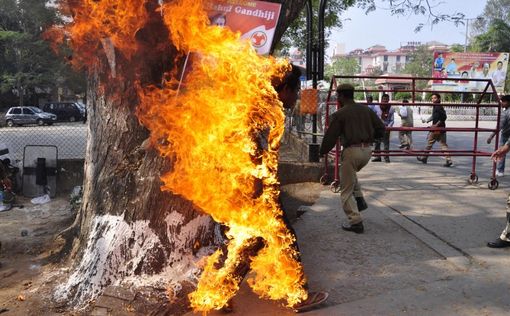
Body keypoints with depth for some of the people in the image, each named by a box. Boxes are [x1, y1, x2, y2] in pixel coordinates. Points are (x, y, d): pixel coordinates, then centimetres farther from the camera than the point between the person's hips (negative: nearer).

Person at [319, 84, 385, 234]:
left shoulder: (339, 114, -6)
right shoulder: (366, 110, 10)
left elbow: (330, 136, -6)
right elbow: (381, 128, 10)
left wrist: (322, 151, 9)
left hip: (351, 150, -7)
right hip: (367, 150, 7)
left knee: (347, 189, 3)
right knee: (351, 173, 34)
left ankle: (355, 221, 0)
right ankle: (359, 199, 19)